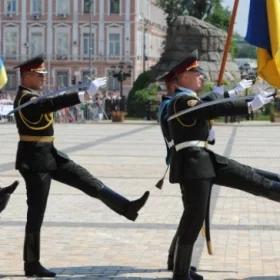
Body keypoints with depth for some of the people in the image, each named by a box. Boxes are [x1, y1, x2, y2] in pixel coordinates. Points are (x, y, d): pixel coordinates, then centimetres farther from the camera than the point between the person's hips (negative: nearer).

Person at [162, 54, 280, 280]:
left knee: (249, 177, 8)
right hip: (192, 164, -10)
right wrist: (250, 104, -25)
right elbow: (215, 109, -25)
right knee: (194, 218, -5)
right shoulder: (182, 101, -16)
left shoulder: (190, 99, 18)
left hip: (206, 159, 10)